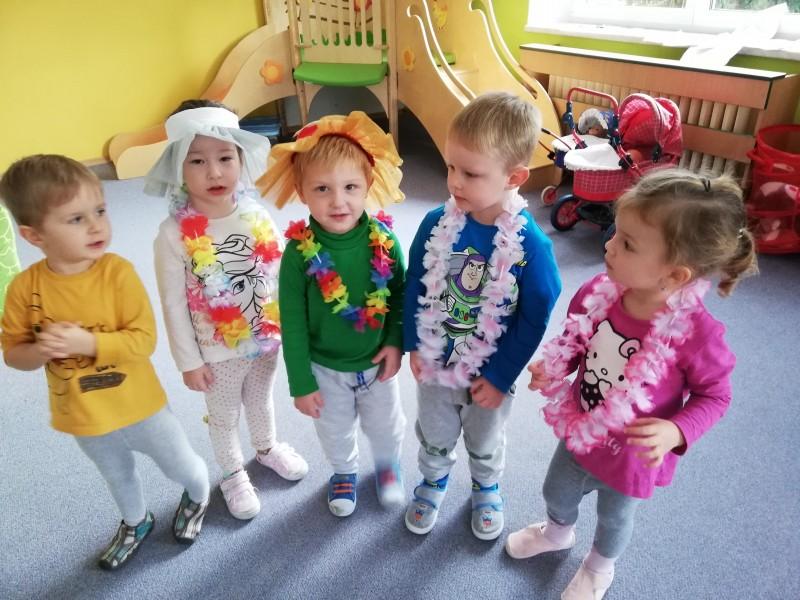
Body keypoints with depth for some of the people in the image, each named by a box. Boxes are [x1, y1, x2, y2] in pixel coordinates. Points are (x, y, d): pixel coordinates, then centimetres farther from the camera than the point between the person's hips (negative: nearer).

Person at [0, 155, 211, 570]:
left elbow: (144, 339, -24)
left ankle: (198, 498, 52)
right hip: (81, 417, 3)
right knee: (118, 477, 30)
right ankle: (135, 522, 59)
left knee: (181, 466, 18)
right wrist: (41, 350, -26)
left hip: (137, 406, -3)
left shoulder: (117, 272, -23)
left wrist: (88, 342, -34)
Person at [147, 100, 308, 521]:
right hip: (217, 349, -3)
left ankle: (267, 448, 57)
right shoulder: (174, 233, -22)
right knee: (224, 417, 20)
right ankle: (233, 476, 47)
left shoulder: (257, 216, -13)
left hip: (267, 337, 3)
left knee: (261, 400, 28)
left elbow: (281, 275, -2)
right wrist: (189, 361, -9)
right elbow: (173, 304, -14)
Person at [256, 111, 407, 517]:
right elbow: (293, 323, -15)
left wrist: (396, 341, -11)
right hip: (326, 368, -1)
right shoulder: (299, 251, -24)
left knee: (386, 425, 25)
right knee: (335, 431, 25)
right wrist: (301, 383, -11)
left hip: (377, 361, 1)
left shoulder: (383, 240, -21)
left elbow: (400, 294, -4)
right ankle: (344, 472, 57)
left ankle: (387, 464, 58)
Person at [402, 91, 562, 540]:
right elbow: (415, 286, -4)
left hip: (490, 374, -2)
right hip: (434, 364, 2)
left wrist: (499, 377, -12)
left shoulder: (531, 245, -27)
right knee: (434, 436, 27)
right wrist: (415, 345, -3)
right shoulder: (437, 224, -18)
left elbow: (535, 319, -17)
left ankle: (487, 489, 58)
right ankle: (434, 481, 58)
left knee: (485, 443, 27)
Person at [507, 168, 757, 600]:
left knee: (614, 519, 28)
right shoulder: (599, 293, -22)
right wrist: (553, 369, -20)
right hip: (580, 431, 4)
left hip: (632, 456, -4)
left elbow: (714, 395, -16)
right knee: (556, 492, 31)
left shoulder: (697, 334, -34)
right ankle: (558, 532, 67)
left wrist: (676, 432, -31)